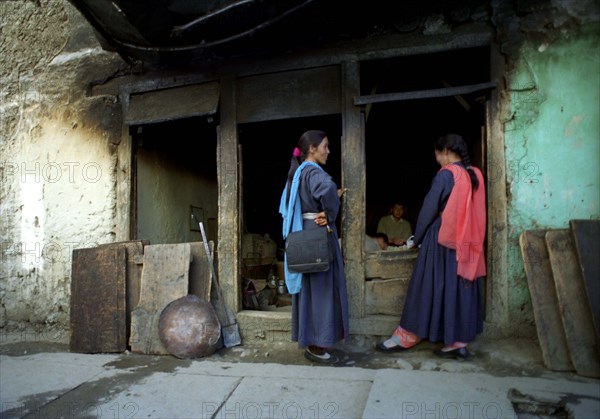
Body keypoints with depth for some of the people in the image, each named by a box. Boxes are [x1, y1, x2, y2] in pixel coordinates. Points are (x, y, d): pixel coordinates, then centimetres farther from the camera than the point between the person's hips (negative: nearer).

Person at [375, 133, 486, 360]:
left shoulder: (445, 175, -12)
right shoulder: (475, 175, 7)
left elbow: (429, 209, -8)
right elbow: (476, 211, 11)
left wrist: (417, 238, 3)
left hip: (442, 240, -6)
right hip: (467, 243, 6)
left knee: (428, 287, 1)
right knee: (461, 289, 9)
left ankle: (406, 337, 11)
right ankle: (458, 342, 13)